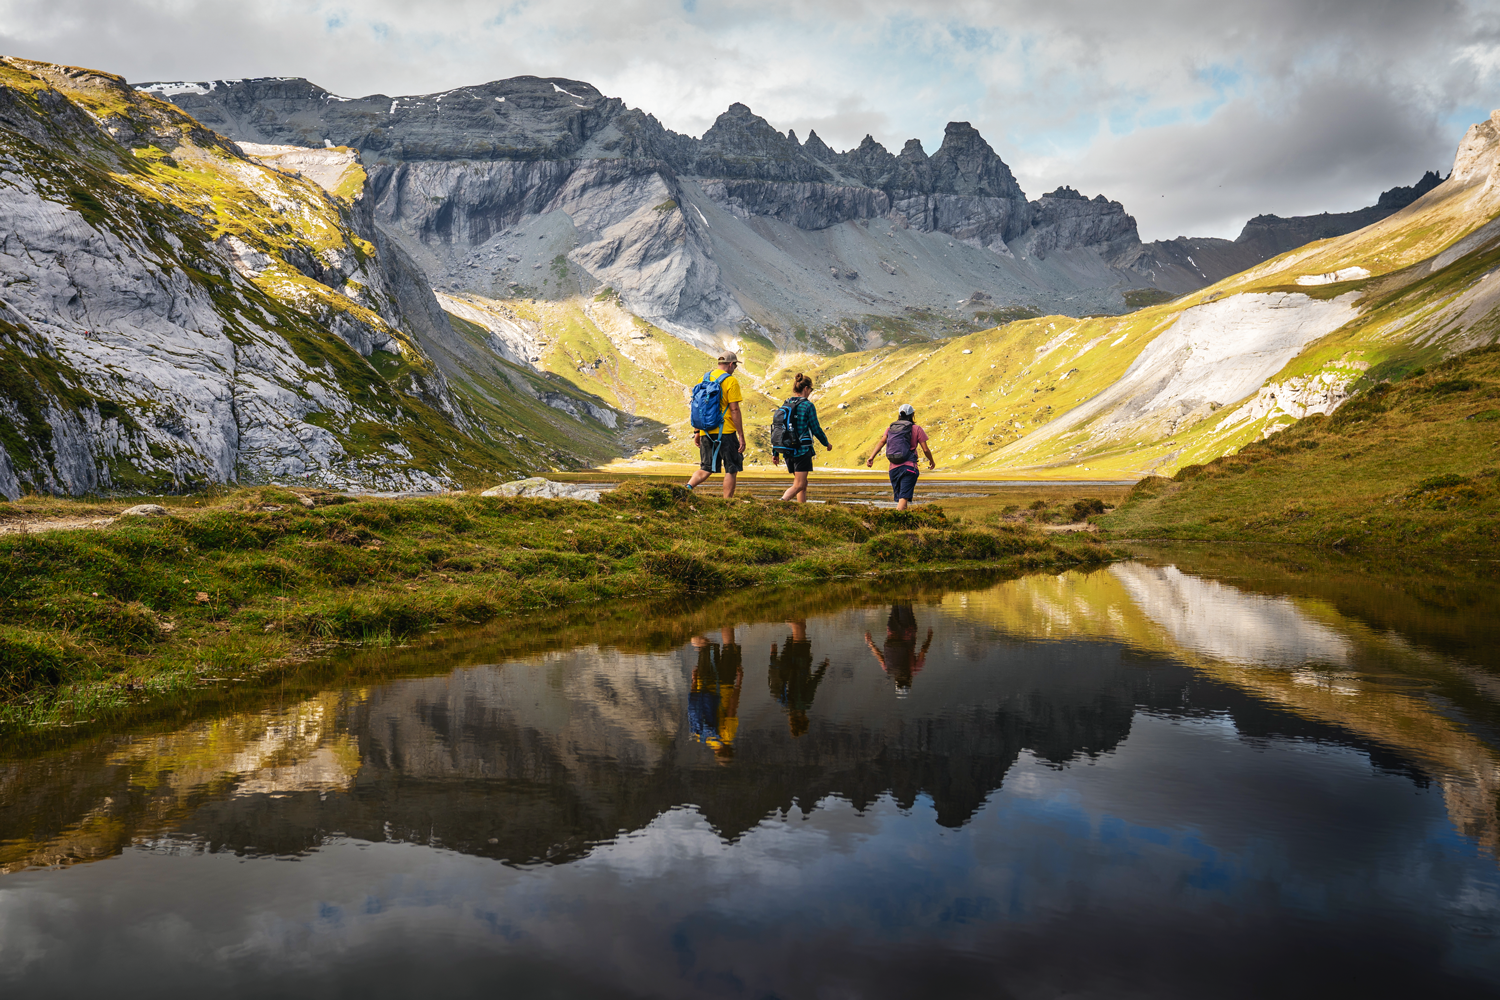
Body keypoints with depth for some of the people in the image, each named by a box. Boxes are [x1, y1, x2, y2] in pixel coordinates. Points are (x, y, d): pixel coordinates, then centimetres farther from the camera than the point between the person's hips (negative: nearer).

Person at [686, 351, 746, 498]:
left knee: (706, 469, 13)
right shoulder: (731, 381, -7)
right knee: (731, 469, 5)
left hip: (706, 432, 6)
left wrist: (696, 432, 19)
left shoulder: (704, 379, 11)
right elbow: (734, 410, -12)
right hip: (725, 431, -6)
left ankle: (688, 487, -11)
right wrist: (741, 436, -9)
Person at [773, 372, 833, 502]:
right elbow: (816, 429, -6)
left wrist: (776, 453, 14)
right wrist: (826, 443, 12)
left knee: (803, 483, 18)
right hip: (802, 450, -7)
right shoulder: (808, 406, -10)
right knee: (798, 485, -6)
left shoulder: (786, 405, 8)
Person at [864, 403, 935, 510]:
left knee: (900, 498, 17)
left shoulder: (890, 428, 14)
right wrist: (931, 461, 20)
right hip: (909, 467, -5)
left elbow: (881, 442, -2)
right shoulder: (916, 429, 3)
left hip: (894, 468, 5)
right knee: (904, 498, -14)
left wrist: (871, 457, -8)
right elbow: (925, 450, 2)